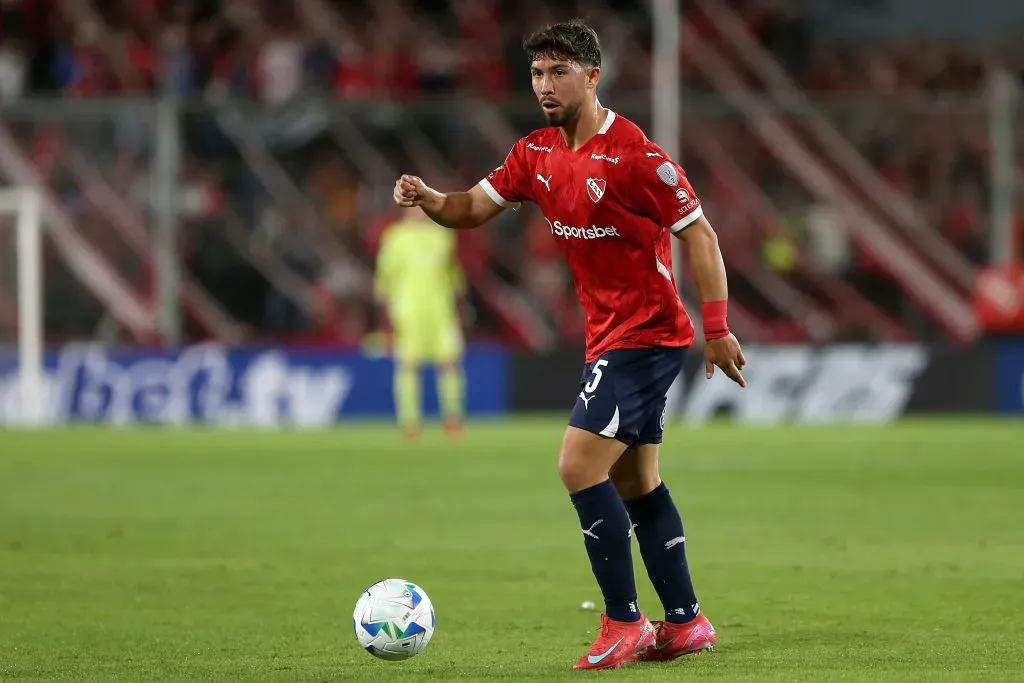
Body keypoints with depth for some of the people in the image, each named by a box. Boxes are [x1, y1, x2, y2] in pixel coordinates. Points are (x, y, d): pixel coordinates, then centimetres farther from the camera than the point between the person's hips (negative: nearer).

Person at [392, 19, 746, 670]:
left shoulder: (634, 154, -18)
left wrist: (717, 328, -17)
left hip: (645, 335, -9)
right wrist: (428, 198, -14)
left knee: (579, 466, -15)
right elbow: (475, 207, 9)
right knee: (636, 482, 13)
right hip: (610, 338, 9)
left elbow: (700, 233, -14)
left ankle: (624, 623, -8)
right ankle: (685, 622, 22)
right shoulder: (537, 153, 6)